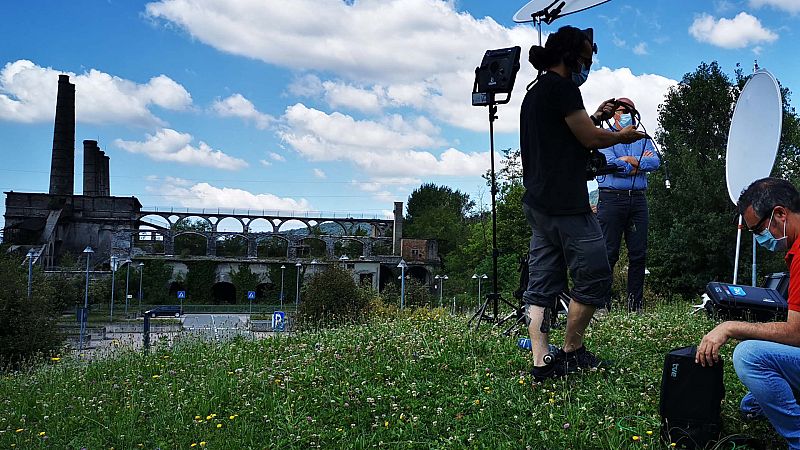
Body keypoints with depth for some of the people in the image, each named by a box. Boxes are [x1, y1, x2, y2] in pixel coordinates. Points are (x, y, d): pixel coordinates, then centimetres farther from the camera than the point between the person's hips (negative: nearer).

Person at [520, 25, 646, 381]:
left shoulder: (534, 92, 20)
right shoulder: (562, 87, -9)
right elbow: (590, 139, -10)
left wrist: (594, 118, 21)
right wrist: (621, 136, 7)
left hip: (537, 202, 10)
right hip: (566, 204, -10)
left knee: (542, 285, 5)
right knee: (594, 277, 2)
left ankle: (541, 362, 4)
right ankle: (572, 352, 11)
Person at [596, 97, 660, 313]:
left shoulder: (643, 139, 20)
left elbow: (656, 162, 3)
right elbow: (610, 163, -10)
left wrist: (631, 161, -8)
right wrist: (641, 163, -2)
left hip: (637, 199, 5)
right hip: (611, 198, -4)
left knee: (639, 253, 3)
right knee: (609, 252, -6)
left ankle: (636, 303, 11)